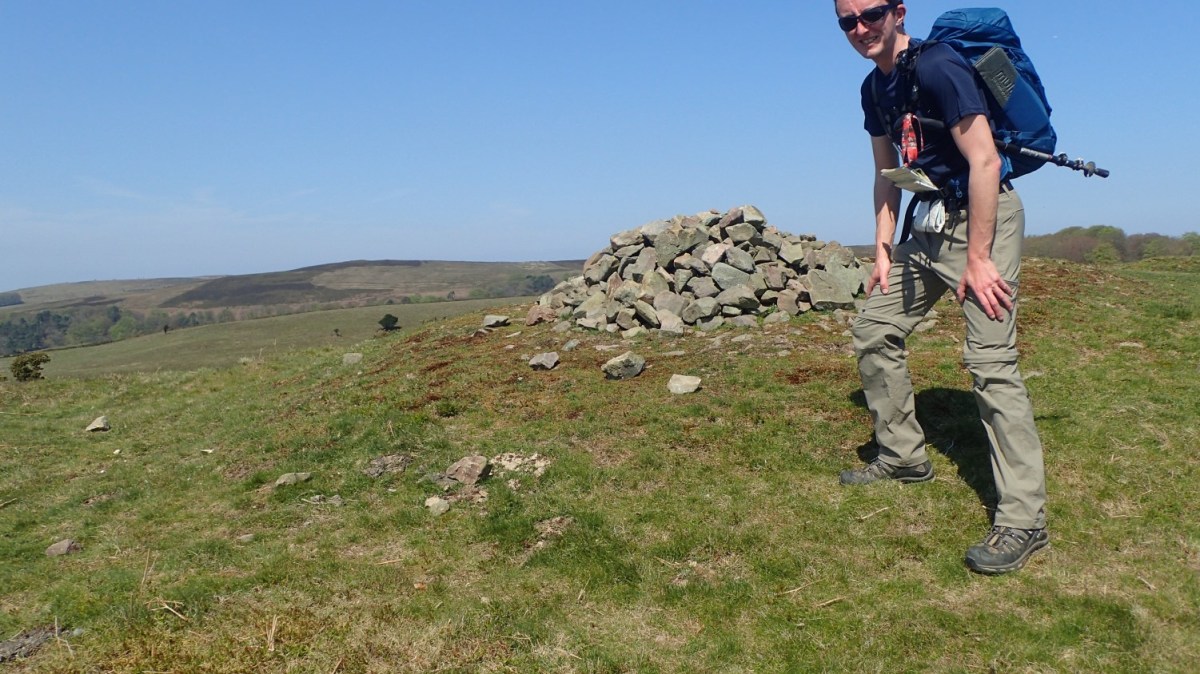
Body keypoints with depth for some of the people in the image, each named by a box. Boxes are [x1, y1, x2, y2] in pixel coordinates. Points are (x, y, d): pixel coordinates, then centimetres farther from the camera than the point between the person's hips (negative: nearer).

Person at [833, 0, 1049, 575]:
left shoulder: (937, 68, -17)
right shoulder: (874, 89, 10)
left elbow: (985, 162, -21)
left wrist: (977, 258, -22)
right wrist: (884, 251, 10)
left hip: (984, 217, -9)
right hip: (932, 223, 9)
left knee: (990, 360, -15)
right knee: (874, 329, 9)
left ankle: (1023, 520, -10)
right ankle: (904, 457, 22)